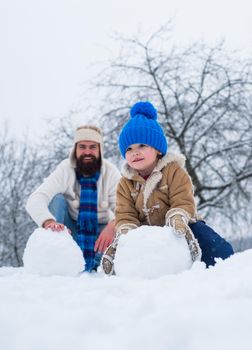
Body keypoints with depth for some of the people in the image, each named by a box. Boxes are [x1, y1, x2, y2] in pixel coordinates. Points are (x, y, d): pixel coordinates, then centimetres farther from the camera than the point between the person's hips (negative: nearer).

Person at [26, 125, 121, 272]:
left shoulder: (111, 172, -13)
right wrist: (48, 221, -51)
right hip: (71, 229, -1)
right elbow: (35, 200, -29)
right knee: (57, 198, -25)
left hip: (100, 231, 1)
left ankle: (93, 263, -3)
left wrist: (113, 226, -46)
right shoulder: (65, 170, -17)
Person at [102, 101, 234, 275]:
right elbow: (125, 215, -3)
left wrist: (176, 219, -40)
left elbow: (183, 202, -17)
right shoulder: (126, 183, 3)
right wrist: (124, 234, -25)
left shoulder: (174, 171, -8)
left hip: (180, 228, -3)